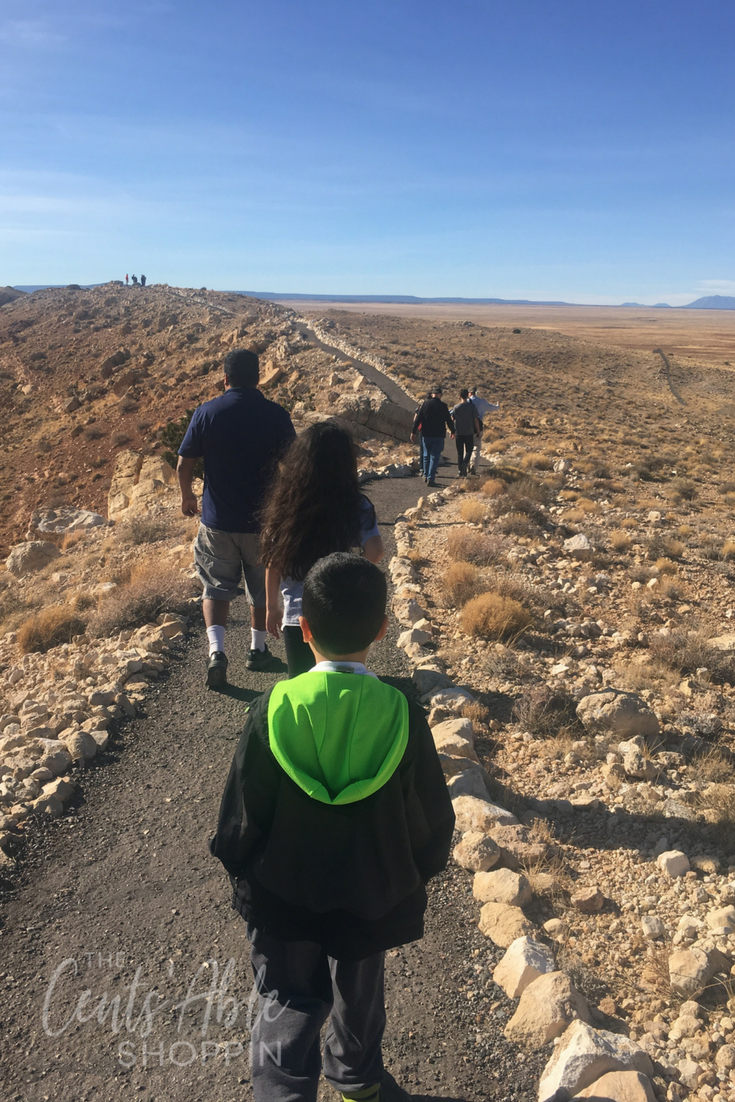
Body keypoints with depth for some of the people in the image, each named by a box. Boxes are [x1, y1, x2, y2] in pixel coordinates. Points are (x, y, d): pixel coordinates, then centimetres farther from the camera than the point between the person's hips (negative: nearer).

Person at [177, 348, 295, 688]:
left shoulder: (207, 413, -8)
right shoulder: (276, 415, -7)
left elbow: (184, 465, -5)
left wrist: (187, 497, 13)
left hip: (218, 520, 0)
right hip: (264, 519, 0)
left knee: (217, 587, 13)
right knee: (263, 587, 18)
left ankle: (216, 650, -3)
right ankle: (257, 650, 30)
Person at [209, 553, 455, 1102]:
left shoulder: (272, 712, -24)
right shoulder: (402, 716, -23)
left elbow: (242, 816, -13)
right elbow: (433, 819, -12)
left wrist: (240, 869, 8)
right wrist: (413, 879, 8)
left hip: (282, 898, -1)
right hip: (372, 901, 2)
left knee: (287, 1010, 19)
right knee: (360, 998, 28)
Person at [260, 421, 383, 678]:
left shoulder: (285, 502, -9)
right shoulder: (356, 506, -11)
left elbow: (273, 562, -4)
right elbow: (374, 552, -18)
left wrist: (272, 606, 8)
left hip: (297, 615, 0)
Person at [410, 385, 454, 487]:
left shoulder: (425, 404, 0)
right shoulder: (443, 406, -5)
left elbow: (417, 419, -1)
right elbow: (448, 420, 1)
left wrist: (413, 432, 4)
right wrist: (452, 431, 17)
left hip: (426, 435, 2)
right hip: (439, 436, -2)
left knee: (426, 455, 17)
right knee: (435, 456, -1)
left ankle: (426, 475, 22)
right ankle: (430, 478, -8)